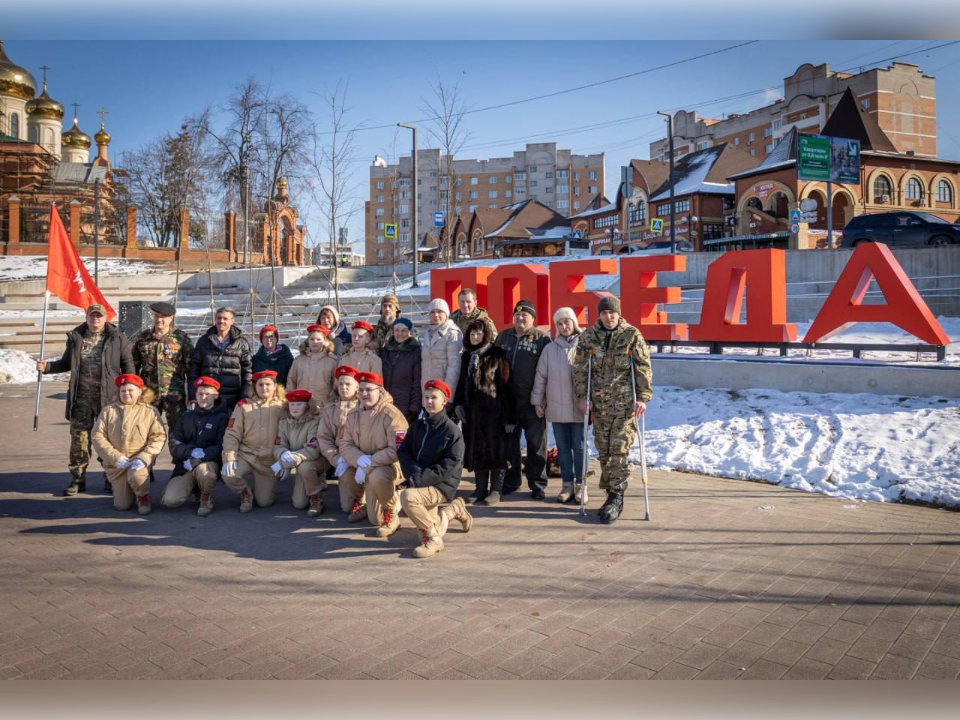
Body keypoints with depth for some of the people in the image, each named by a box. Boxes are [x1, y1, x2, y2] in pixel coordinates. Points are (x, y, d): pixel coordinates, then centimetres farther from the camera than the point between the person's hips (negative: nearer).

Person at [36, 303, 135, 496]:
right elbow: (67, 363, 18)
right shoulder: (75, 337, 9)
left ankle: (110, 478, 14)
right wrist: (47, 366, 1)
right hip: (81, 395, 3)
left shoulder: (117, 337, 1)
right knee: (79, 438, 6)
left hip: (108, 396, -2)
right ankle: (78, 479, 16)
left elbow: (128, 364, 1)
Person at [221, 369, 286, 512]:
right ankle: (245, 493, 4)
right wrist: (230, 458, -16)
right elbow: (232, 435, -3)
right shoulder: (244, 405, 0)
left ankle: (266, 486, 33)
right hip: (246, 455, 0)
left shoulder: (282, 407, 1)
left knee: (264, 502, -5)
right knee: (228, 474, -30)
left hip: (269, 460, 0)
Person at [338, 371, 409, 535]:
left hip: (391, 465, -6)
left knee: (377, 475, -41)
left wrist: (367, 466, -27)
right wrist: (359, 459, -24)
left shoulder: (391, 415, -20)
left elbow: (397, 451, -25)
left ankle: (392, 514, -15)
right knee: (375, 520, 5)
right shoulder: (353, 415, 2)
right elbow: (345, 445, -1)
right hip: (368, 471, 6)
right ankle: (393, 499, 37)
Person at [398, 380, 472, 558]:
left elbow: (450, 466, -19)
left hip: (441, 484, -6)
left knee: (407, 496, -32)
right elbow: (403, 451, 3)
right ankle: (455, 510, 37)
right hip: (421, 483, 6)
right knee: (426, 537, 12)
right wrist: (413, 473, -17)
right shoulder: (417, 426, 6)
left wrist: (421, 478, -26)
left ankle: (434, 539, -14)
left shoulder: (452, 431, -12)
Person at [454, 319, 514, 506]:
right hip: (473, 409, 6)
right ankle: (480, 489, 18)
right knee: (476, 448, 9)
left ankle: (496, 490, 8)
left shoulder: (498, 355, -5)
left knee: (496, 448, -1)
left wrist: (510, 415, -14)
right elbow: (462, 383, 18)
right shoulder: (467, 356, 13)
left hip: (494, 409, -5)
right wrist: (458, 404, 4)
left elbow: (506, 384, -9)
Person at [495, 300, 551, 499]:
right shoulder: (503, 337, 12)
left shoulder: (541, 339, -1)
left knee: (536, 443, 2)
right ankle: (511, 480, 24)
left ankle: (537, 484, 12)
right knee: (509, 442, 11)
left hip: (531, 401, -4)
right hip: (507, 400, 4)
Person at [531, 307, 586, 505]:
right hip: (557, 407, 3)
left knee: (579, 447, 4)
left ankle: (580, 485, 16)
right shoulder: (550, 348, 5)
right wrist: (537, 400, 8)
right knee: (563, 448, 9)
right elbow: (541, 376, 9)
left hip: (579, 407, -2)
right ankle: (567, 484, 19)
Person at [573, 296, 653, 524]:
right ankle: (610, 493, 22)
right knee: (603, 450, 8)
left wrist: (643, 397, -7)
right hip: (599, 402, 3)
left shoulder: (632, 335, -3)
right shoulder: (588, 336, 4)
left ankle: (617, 497, 2)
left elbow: (644, 368, -2)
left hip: (625, 402, -3)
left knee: (619, 450, -6)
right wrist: (582, 396, 1)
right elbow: (580, 368, 7)